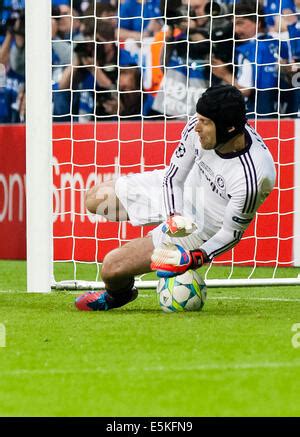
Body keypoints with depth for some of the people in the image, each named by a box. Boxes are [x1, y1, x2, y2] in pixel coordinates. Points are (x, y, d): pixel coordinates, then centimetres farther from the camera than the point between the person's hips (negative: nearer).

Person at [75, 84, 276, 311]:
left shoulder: (251, 178, -38)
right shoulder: (198, 127, -23)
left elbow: (232, 232, -23)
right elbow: (174, 177, -8)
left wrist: (193, 259, -35)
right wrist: (174, 216, -26)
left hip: (202, 228, -6)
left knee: (113, 266, -9)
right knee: (95, 199, 12)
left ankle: (118, 295, 29)